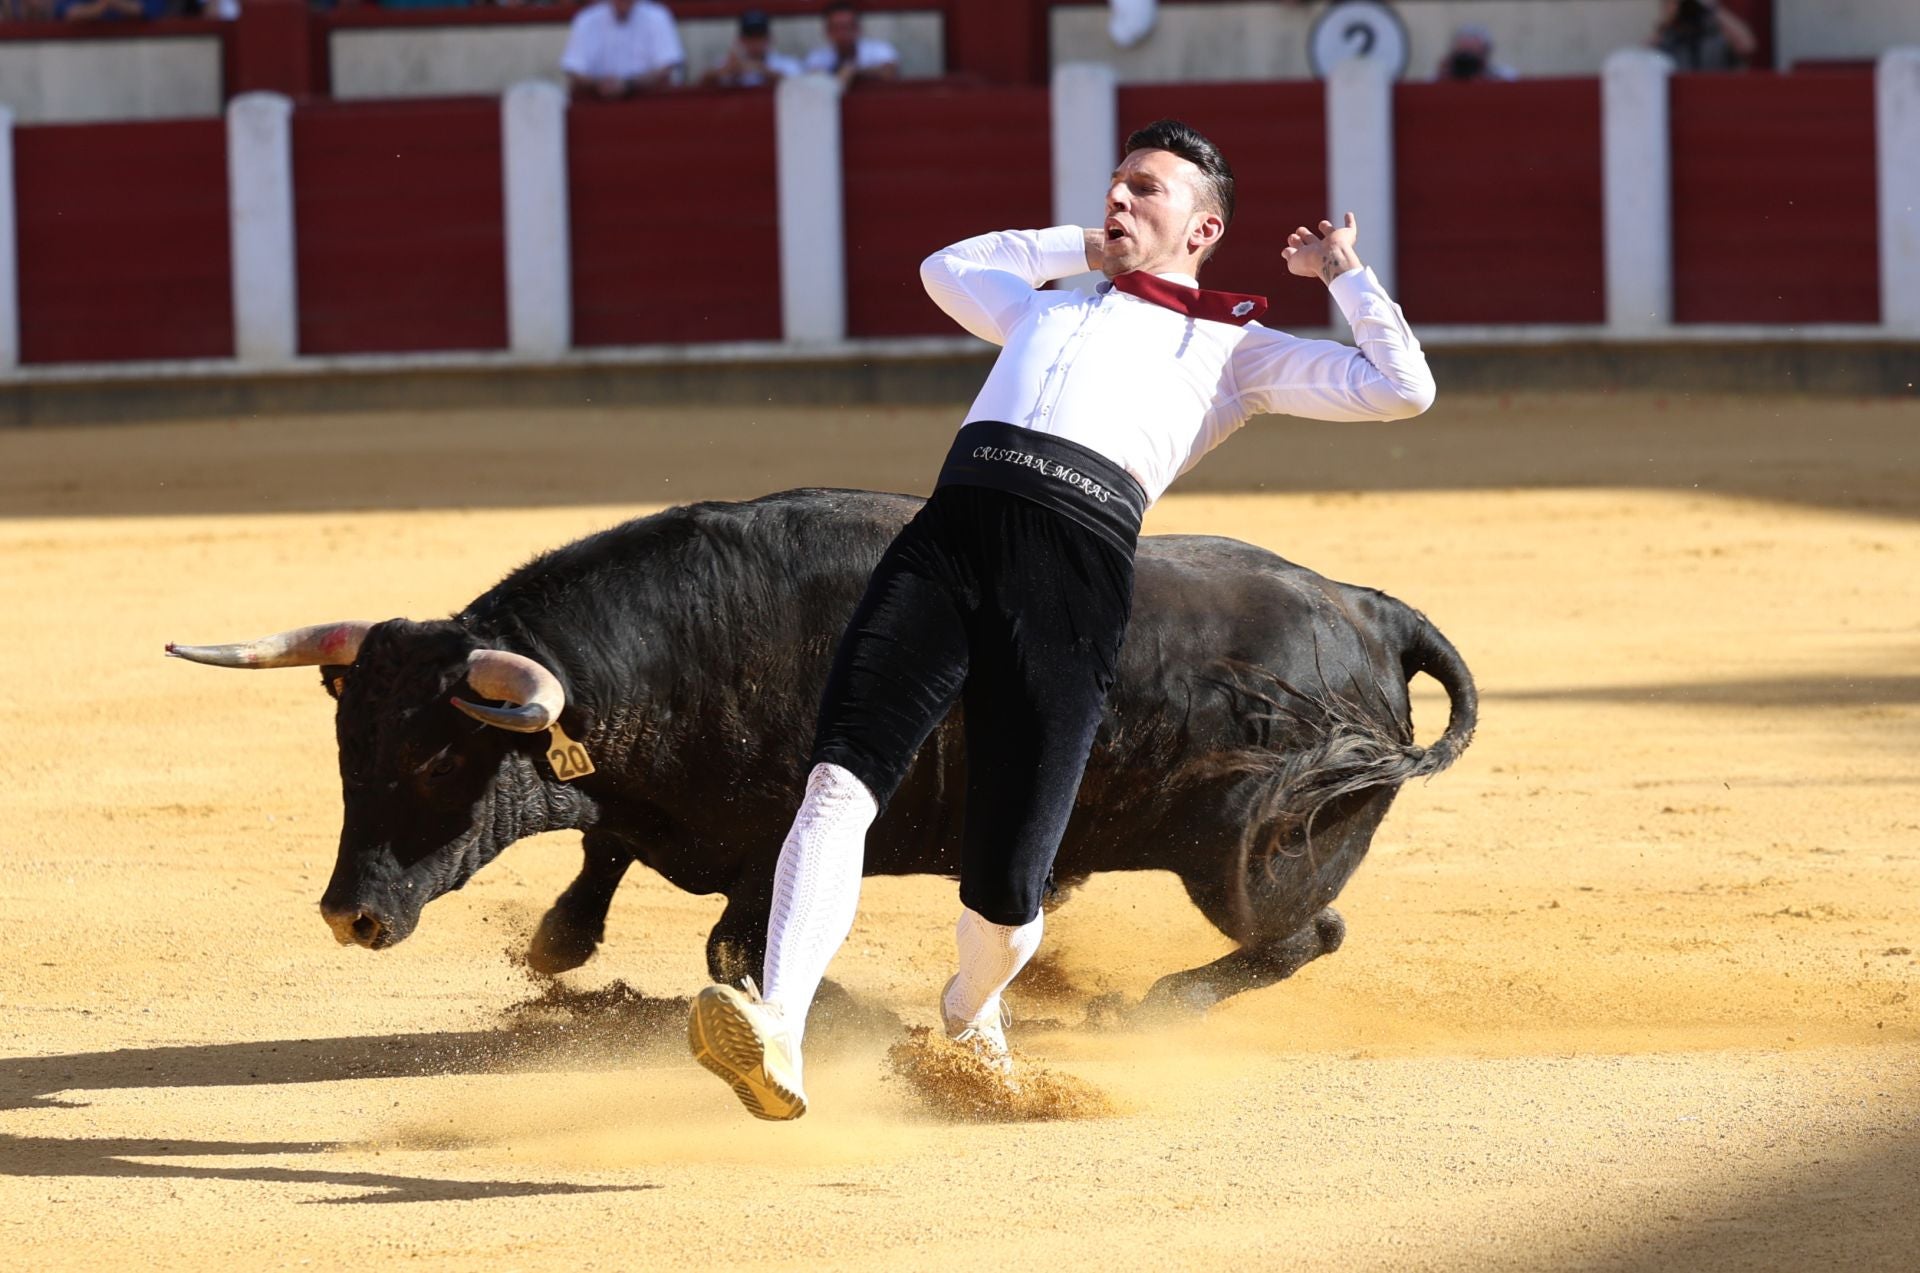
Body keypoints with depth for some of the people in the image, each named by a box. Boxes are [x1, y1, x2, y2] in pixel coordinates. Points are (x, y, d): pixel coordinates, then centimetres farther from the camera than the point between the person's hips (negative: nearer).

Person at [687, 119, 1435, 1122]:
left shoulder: (1236, 351, 26)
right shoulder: (1052, 310, 38)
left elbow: (1402, 390, 17)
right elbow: (946, 267, 57)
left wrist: (1345, 273, 24)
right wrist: (1085, 247, 50)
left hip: (1078, 573, -3)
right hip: (948, 537, 3)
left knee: (1005, 889, -7)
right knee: (840, 781, -22)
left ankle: (972, 1010, 28)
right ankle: (775, 1038, -34)